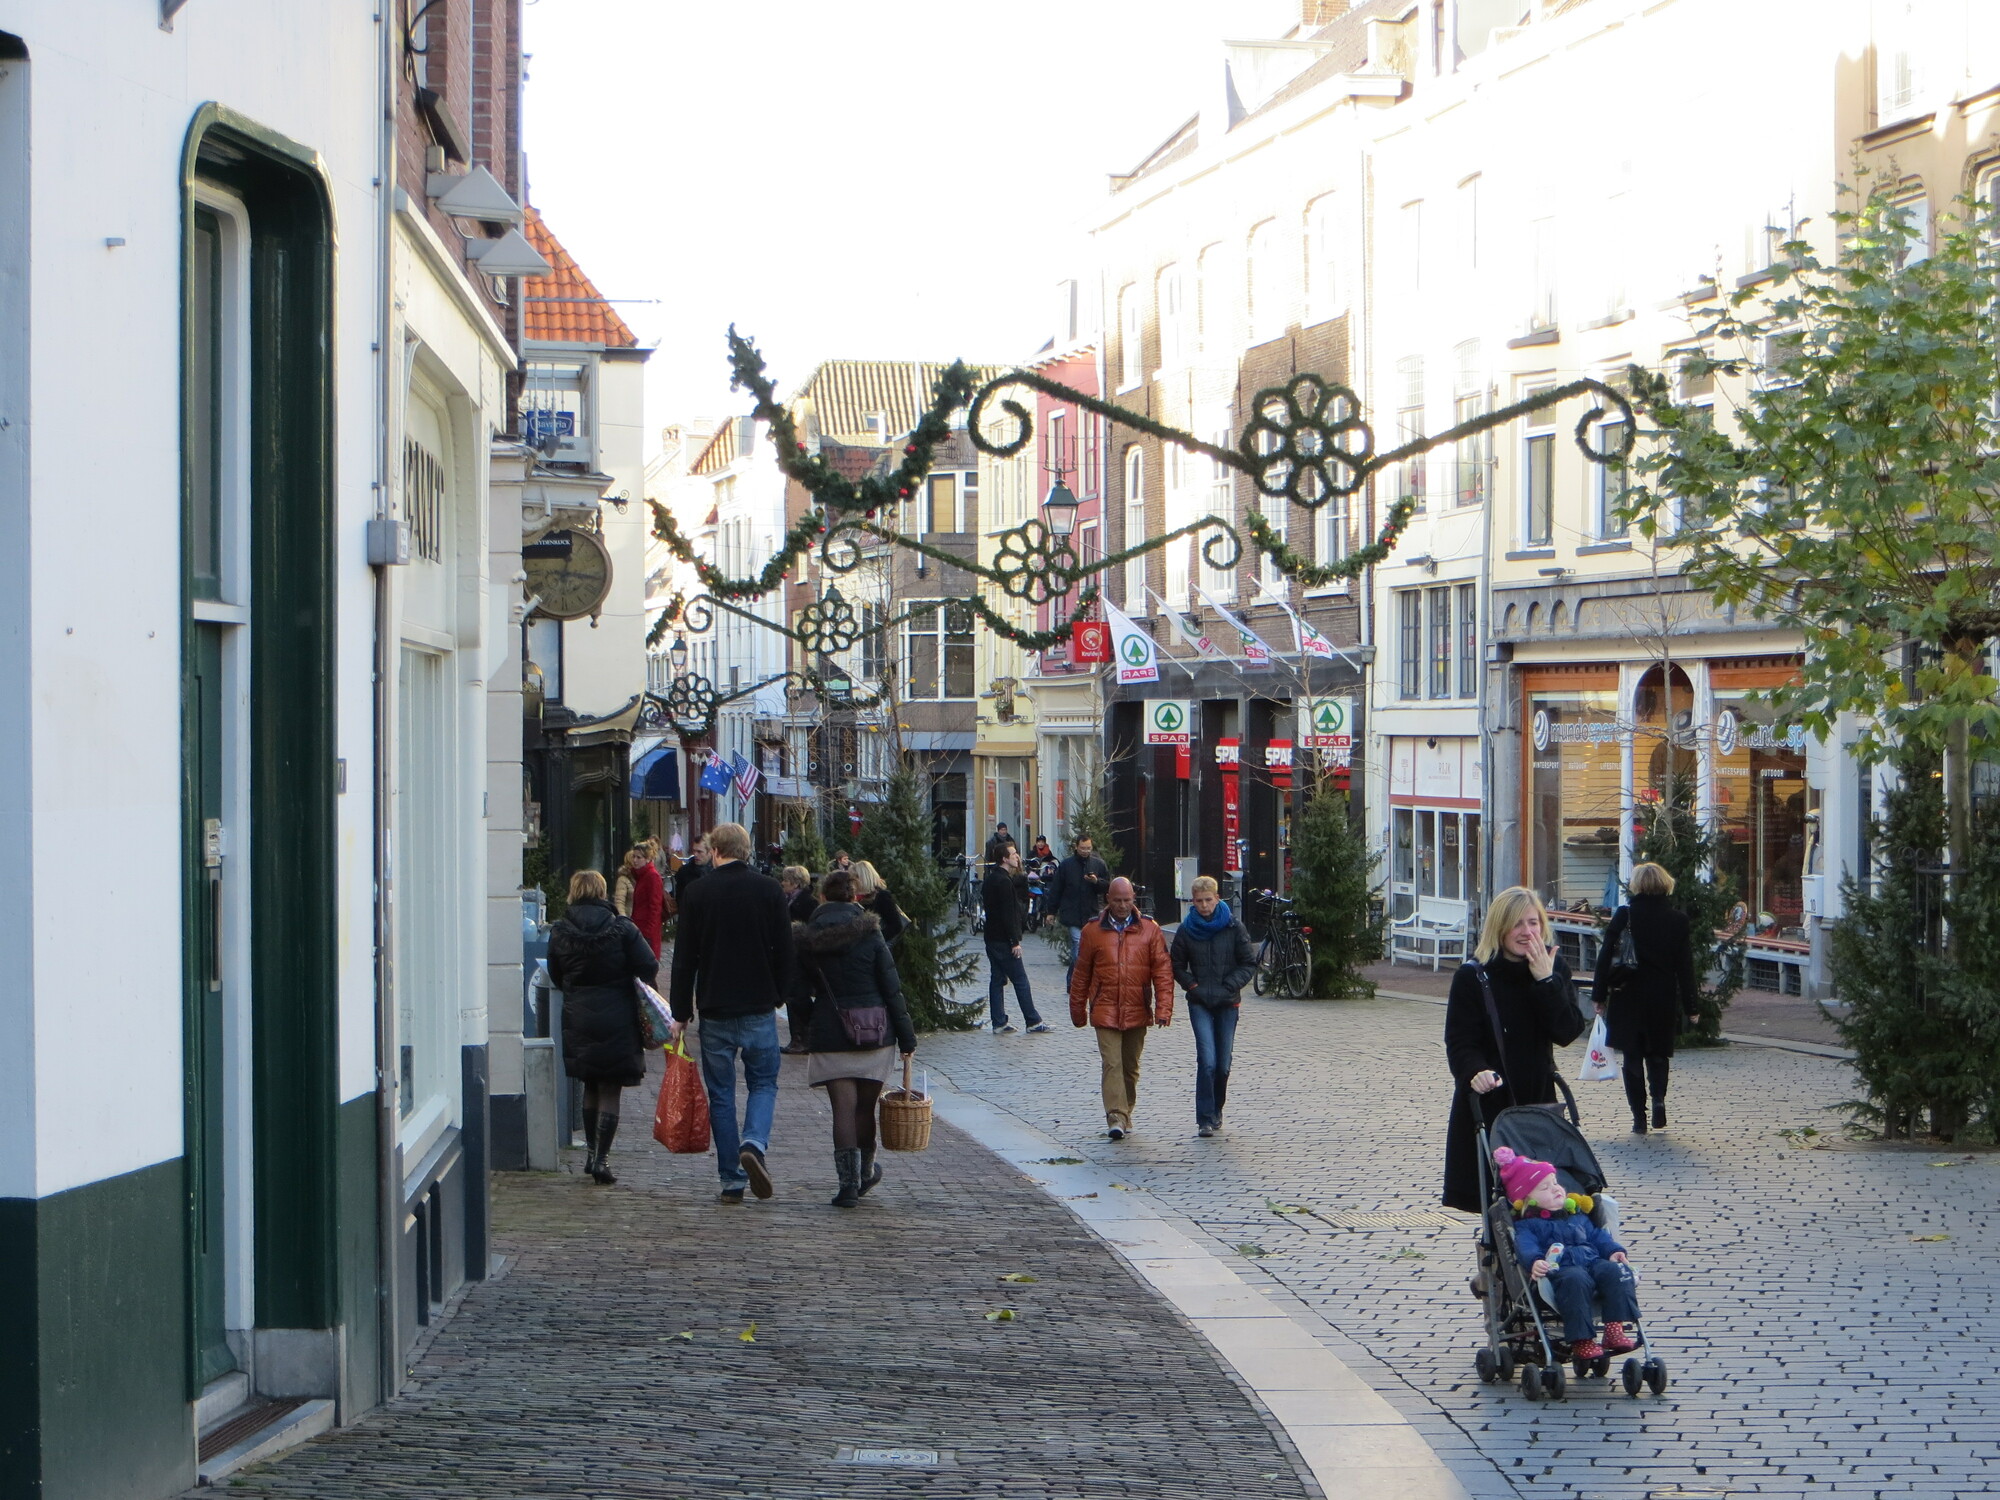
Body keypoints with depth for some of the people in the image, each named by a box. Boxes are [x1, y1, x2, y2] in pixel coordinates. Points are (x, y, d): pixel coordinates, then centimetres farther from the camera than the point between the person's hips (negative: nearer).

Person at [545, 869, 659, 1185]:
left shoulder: (559, 933, -2)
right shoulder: (621, 928, -8)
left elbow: (555, 976, 7)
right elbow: (650, 968, -10)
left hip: (578, 1021, 2)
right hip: (617, 1021, -2)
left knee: (590, 1087, 19)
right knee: (610, 1091, 3)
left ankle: (592, 1152, 23)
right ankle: (601, 1158, -3)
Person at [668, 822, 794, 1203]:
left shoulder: (697, 892, -3)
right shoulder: (769, 890, -1)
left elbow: (684, 958, -1)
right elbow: (785, 952, 2)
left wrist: (681, 1014, 4)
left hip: (715, 1010, 0)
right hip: (759, 1008, 0)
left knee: (721, 1094, 7)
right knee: (764, 1083, 13)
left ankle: (731, 1180, 5)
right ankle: (754, 1143, -15)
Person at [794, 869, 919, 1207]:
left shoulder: (806, 941, 0)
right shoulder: (869, 935, -4)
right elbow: (892, 989, -4)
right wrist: (907, 1037, 0)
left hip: (830, 1036, 0)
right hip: (874, 1033, 0)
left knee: (843, 1108, -1)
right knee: (865, 1107, 12)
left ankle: (849, 1183, -9)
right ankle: (865, 1173, 29)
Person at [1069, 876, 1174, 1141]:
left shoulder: (1149, 929, 2)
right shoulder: (1093, 930, 2)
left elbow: (1163, 971, 0)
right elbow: (1081, 973, 9)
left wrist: (1163, 1009, -8)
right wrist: (1078, 1010, 11)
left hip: (1137, 1012, 1)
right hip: (1105, 1012, -1)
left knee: (1131, 1066, 12)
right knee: (1112, 1064, -12)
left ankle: (1126, 1112, 28)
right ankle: (1116, 1118, -17)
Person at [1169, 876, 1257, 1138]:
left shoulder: (1234, 926, 0)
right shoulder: (1187, 929, 2)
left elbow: (1249, 964, 3)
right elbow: (1177, 965, 12)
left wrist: (1228, 986, -7)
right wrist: (1192, 986, -3)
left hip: (1227, 1003, 1)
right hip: (1199, 1004, -1)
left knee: (1223, 1064, 6)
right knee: (1207, 1061, -13)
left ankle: (1216, 1111, 25)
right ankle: (1205, 1119, -11)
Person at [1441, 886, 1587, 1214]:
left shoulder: (1554, 968, 3)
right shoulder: (1473, 975, -7)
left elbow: (1568, 1032, -8)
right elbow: (1460, 1041, -10)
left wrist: (1546, 980, -18)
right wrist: (1475, 1072, -31)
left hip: (1538, 1099, 3)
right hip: (1488, 1103, -3)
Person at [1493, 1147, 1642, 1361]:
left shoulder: (1577, 1214, 31)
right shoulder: (1527, 1224, 9)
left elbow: (1597, 1234, 27)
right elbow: (1526, 1246, -9)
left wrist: (1614, 1250, 7)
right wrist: (1535, 1262, -32)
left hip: (1593, 1262, 6)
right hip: (1561, 1269, -6)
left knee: (1614, 1271, -23)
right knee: (1575, 1280, -38)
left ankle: (1615, 1330, -25)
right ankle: (1581, 1340, -37)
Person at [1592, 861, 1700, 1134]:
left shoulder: (1623, 916, -7)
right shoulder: (1677, 920, -4)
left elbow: (1605, 957, -6)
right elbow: (1685, 966, -2)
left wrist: (1601, 996, 3)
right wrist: (1691, 1006, 4)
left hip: (1628, 999, -1)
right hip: (1663, 999, 1)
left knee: (1633, 1058, 8)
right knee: (1659, 1054, 17)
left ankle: (1639, 1116, 3)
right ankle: (1658, 1097, -7)